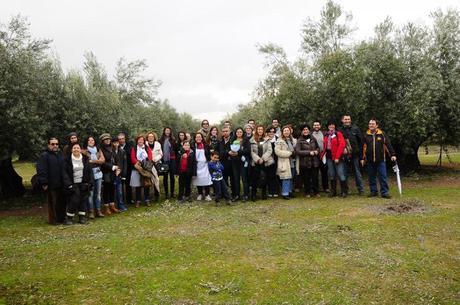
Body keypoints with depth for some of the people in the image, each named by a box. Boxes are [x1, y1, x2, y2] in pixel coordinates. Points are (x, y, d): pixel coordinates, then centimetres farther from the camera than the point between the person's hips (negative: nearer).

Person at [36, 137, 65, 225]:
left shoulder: (61, 155, 15)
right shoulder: (44, 156, -7)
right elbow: (41, 171, -14)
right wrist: (44, 183, -19)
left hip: (61, 184, 7)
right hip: (51, 185, -6)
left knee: (62, 202, 12)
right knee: (52, 203, 0)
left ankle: (61, 218, 22)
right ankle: (53, 220, 11)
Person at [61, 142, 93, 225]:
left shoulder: (85, 159, 8)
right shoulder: (67, 160, -1)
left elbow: (90, 171, 9)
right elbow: (64, 173, -4)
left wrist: (89, 183, -1)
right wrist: (69, 185, -13)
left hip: (83, 184, 3)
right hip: (73, 184, -3)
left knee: (83, 200, 2)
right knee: (74, 200, -13)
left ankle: (82, 217, 13)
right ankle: (69, 218, 2)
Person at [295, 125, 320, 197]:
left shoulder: (313, 139, 9)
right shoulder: (299, 140, -4)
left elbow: (318, 147, 21)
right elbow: (297, 151, -13)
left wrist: (317, 151, -3)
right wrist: (309, 152, -16)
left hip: (315, 162, 3)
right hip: (305, 162, -3)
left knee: (315, 177, 4)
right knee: (306, 179, 3)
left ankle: (316, 192, 20)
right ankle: (307, 193, 18)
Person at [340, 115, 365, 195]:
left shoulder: (355, 129, 2)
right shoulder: (340, 130, 2)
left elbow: (360, 141, 3)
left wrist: (360, 153, -2)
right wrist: (343, 149, -12)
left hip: (355, 155, -1)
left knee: (357, 172, 5)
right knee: (344, 173, 7)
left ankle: (361, 189, 13)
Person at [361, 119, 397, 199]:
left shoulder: (382, 134, 2)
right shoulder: (366, 135, 6)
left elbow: (388, 145, 2)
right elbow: (363, 147, 7)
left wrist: (392, 155, -3)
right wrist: (362, 158, 5)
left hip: (381, 160, -2)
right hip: (370, 161, 2)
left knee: (383, 176, -2)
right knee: (371, 177, 8)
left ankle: (384, 192, 2)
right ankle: (373, 191, 19)